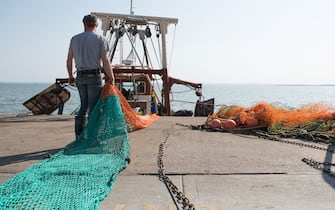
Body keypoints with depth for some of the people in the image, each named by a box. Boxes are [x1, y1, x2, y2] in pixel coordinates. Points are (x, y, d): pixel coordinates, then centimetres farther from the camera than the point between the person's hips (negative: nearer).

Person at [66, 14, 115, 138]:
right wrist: (111, 78, -5)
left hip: (80, 76, 5)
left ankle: (79, 137, 14)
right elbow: (105, 61, -10)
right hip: (94, 76, -5)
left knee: (84, 106, 15)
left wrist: (71, 76, 22)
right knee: (94, 107, 0)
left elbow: (69, 60, 11)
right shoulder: (100, 39, -3)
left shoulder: (74, 39, 10)